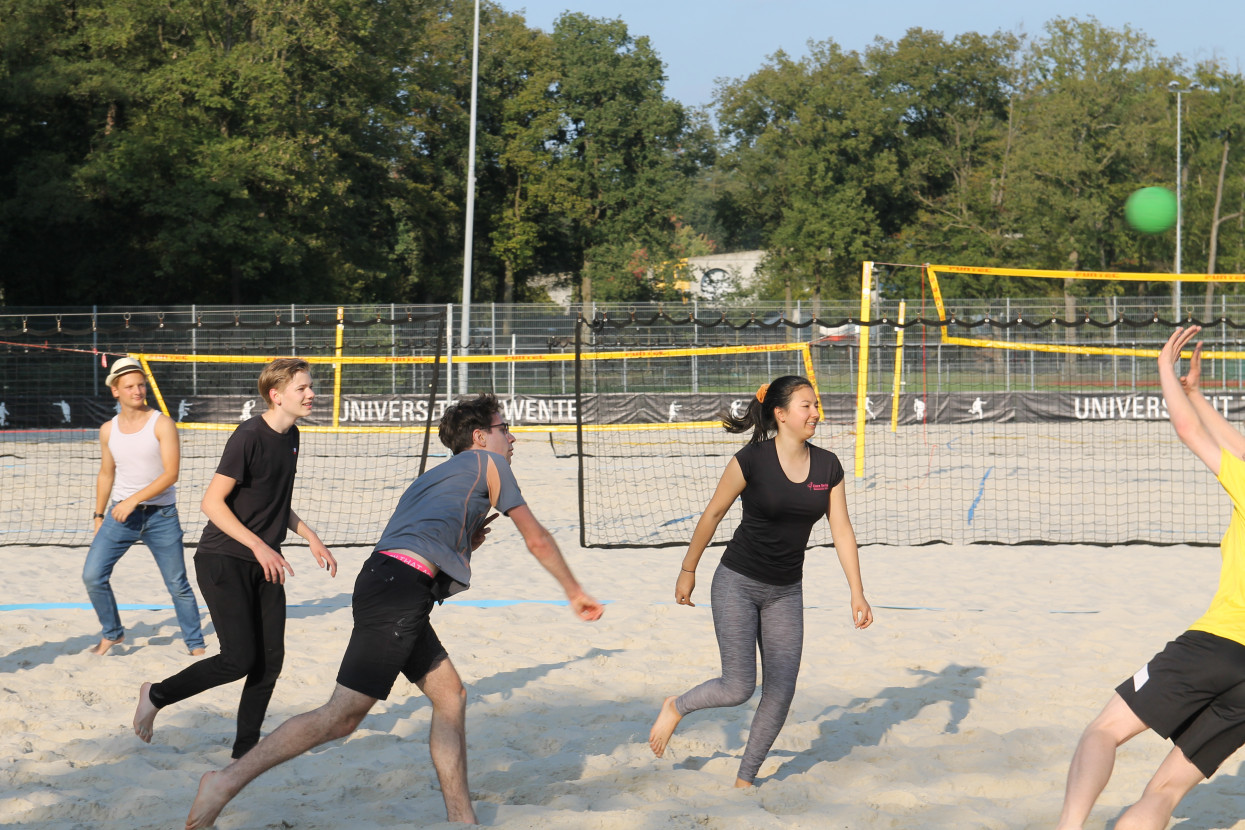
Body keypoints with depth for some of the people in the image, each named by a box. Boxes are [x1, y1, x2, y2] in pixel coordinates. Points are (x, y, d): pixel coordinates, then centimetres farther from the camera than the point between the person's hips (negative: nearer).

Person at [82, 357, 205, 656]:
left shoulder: (162, 424, -9)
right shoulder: (108, 430, 5)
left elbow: (171, 474, -16)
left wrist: (134, 500, -23)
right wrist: (99, 515, 16)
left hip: (161, 515, -3)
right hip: (121, 512, 4)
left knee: (178, 585, 1)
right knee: (92, 575, -7)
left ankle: (195, 644, 14)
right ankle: (112, 633, 12)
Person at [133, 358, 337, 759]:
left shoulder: (291, 436, 10)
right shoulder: (249, 437, -17)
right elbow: (212, 502, -19)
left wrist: (311, 538, 16)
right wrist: (259, 546, -24)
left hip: (265, 565, 8)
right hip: (224, 561, -8)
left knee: (271, 658, 2)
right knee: (239, 659, -13)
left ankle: (246, 748, 13)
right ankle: (156, 696, 8)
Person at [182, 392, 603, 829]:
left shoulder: (440, 475, 32)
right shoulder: (489, 463, 11)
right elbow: (537, 540, 12)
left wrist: (466, 543, 25)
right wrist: (576, 592, 23)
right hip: (399, 587, -10)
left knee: (451, 697, 13)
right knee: (343, 716, -11)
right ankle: (229, 779, -13)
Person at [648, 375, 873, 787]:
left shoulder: (827, 466, -1)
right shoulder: (752, 460, -14)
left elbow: (841, 530, 3)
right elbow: (713, 514, -3)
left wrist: (857, 592, -2)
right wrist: (687, 571, 3)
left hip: (786, 592, 5)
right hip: (737, 583, -5)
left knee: (781, 691, -1)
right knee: (738, 688, -9)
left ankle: (744, 781, 15)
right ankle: (676, 707, 22)